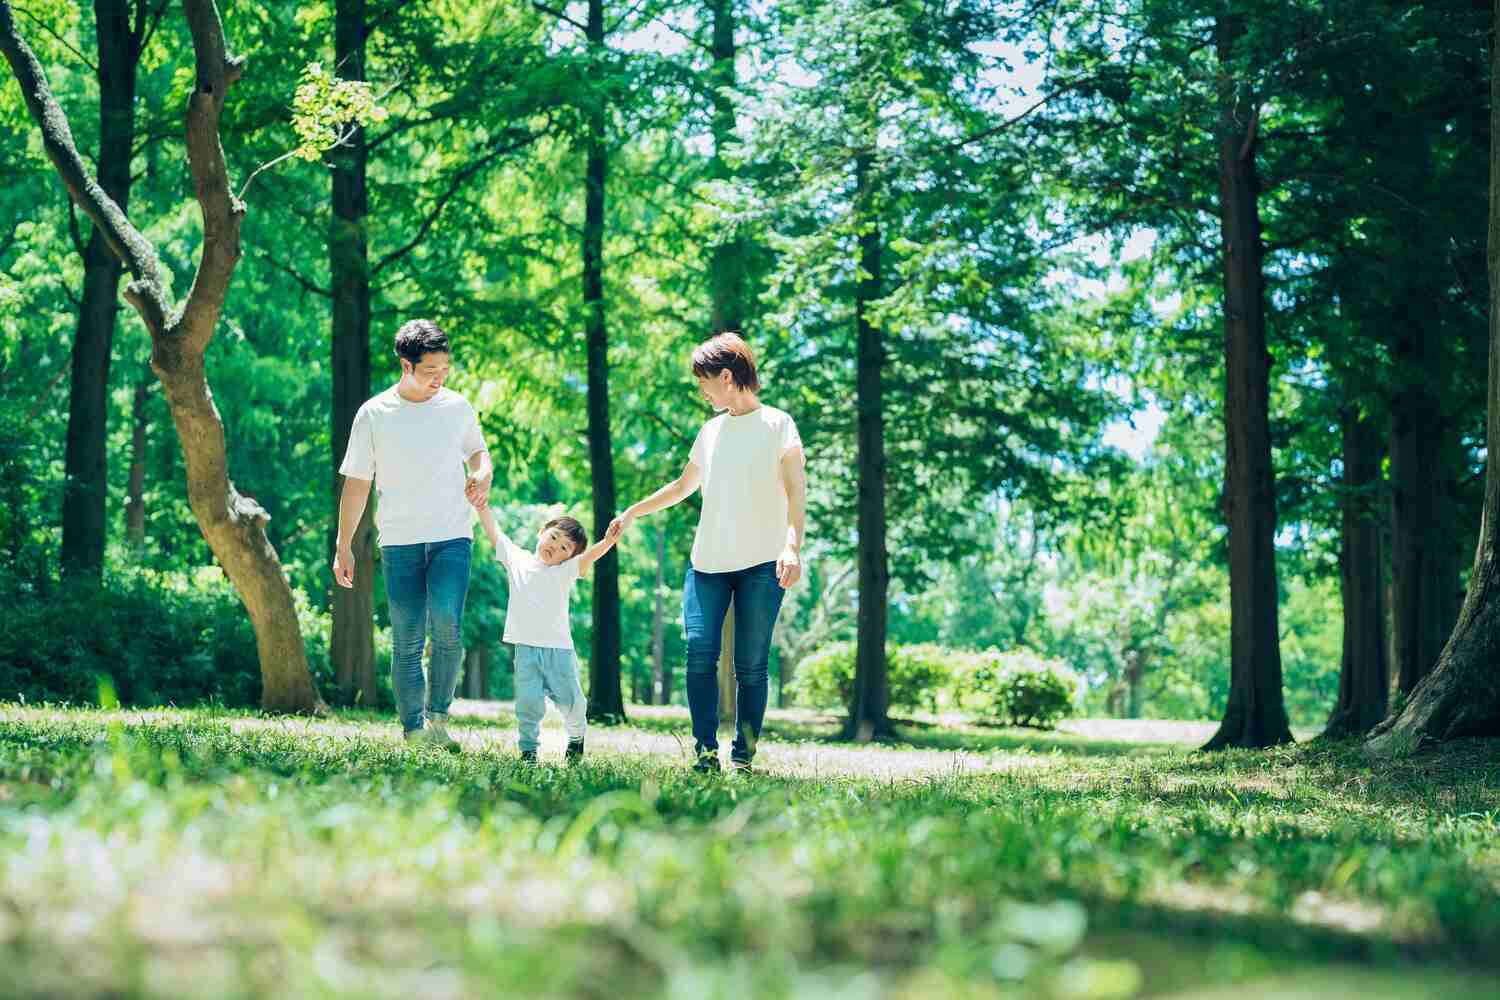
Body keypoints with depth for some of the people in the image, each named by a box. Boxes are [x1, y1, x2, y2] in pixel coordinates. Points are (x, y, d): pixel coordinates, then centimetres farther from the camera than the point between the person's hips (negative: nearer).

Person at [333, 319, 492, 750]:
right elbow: (356, 483, 6)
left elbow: (477, 450, 24)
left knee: (446, 624, -20)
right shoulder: (374, 414, 1)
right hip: (399, 541, 0)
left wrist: (483, 475, 0)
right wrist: (343, 547, 5)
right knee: (407, 641, -1)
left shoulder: (458, 407, 6)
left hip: (452, 537, 0)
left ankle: (438, 716, -5)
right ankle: (412, 728, 8)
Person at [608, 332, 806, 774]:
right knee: (700, 653, -11)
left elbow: (796, 491, -7)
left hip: (762, 564, -5)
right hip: (708, 562, 5)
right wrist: (632, 513, 31)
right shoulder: (711, 431, 17)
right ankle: (706, 751, -10)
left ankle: (743, 758, -1)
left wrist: (792, 545, -21)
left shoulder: (777, 424, 1)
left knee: (751, 666, -4)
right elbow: (683, 486, 31)